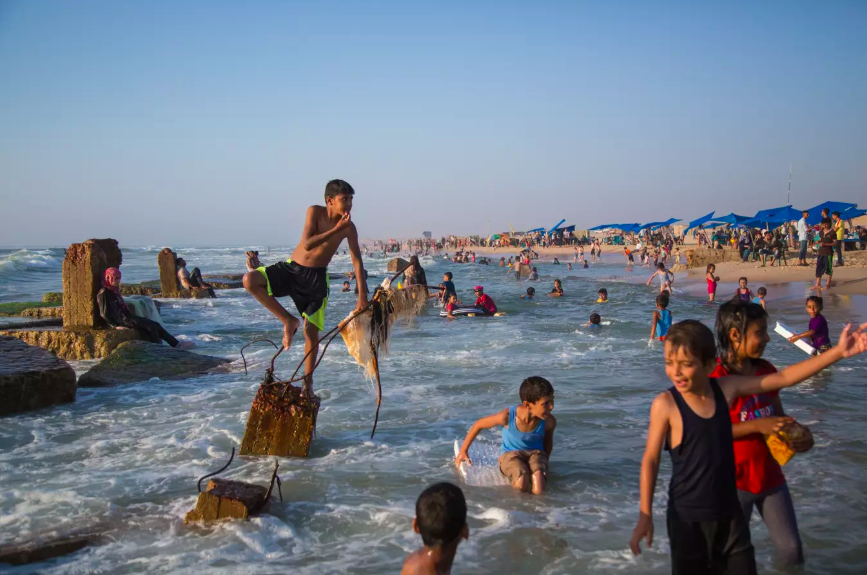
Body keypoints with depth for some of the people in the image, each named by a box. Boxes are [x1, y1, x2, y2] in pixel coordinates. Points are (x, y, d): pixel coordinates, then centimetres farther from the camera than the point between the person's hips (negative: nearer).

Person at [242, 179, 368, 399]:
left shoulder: (348, 227, -10)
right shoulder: (315, 212, -14)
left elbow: (357, 261, -8)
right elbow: (308, 244, -24)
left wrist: (362, 296, -13)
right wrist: (336, 230, -30)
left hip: (316, 277, 0)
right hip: (291, 268, 0)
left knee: (311, 331, -1)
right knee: (250, 280, -23)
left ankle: (308, 383, 15)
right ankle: (288, 321, -9)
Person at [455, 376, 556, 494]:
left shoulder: (549, 422, -20)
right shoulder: (507, 416, -25)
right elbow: (478, 425, -6)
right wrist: (463, 451, 3)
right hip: (511, 455, 0)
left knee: (538, 490, -34)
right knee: (522, 485, -33)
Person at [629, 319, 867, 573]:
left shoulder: (726, 388, -7)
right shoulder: (665, 404, -17)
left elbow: (784, 378, -2)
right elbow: (651, 459, -10)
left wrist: (838, 352, -6)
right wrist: (645, 515, -10)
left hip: (729, 513, 4)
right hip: (687, 519, -4)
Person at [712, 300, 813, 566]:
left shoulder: (766, 370, 3)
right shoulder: (715, 377, -18)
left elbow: (779, 416, 13)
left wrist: (801, 432, -8)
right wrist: (757, 426, -27)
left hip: (771, 475, 6)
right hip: (735, 482, -6)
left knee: (791, 549, 12)